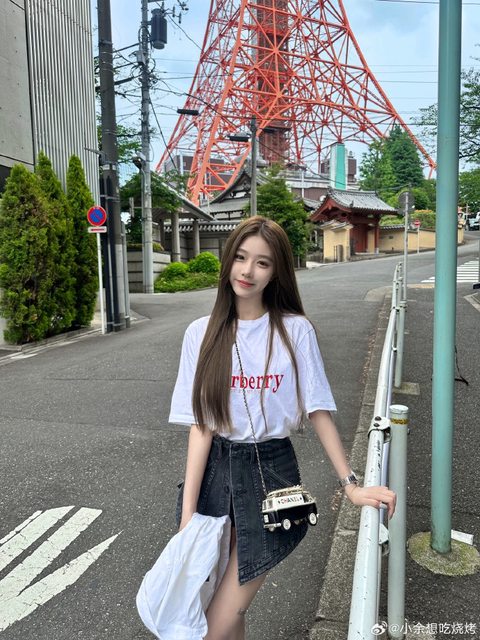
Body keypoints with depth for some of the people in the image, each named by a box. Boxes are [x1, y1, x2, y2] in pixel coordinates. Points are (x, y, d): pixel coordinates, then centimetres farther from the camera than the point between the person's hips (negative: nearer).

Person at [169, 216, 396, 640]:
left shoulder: (295, 330, -6)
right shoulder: (202, 333, -2)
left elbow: (318, 411, -1)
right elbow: (201, 426, -4)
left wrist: (351, 485, -4)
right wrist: (187, 513, -8)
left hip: (271, 471, -2)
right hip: (216, 469, 2)